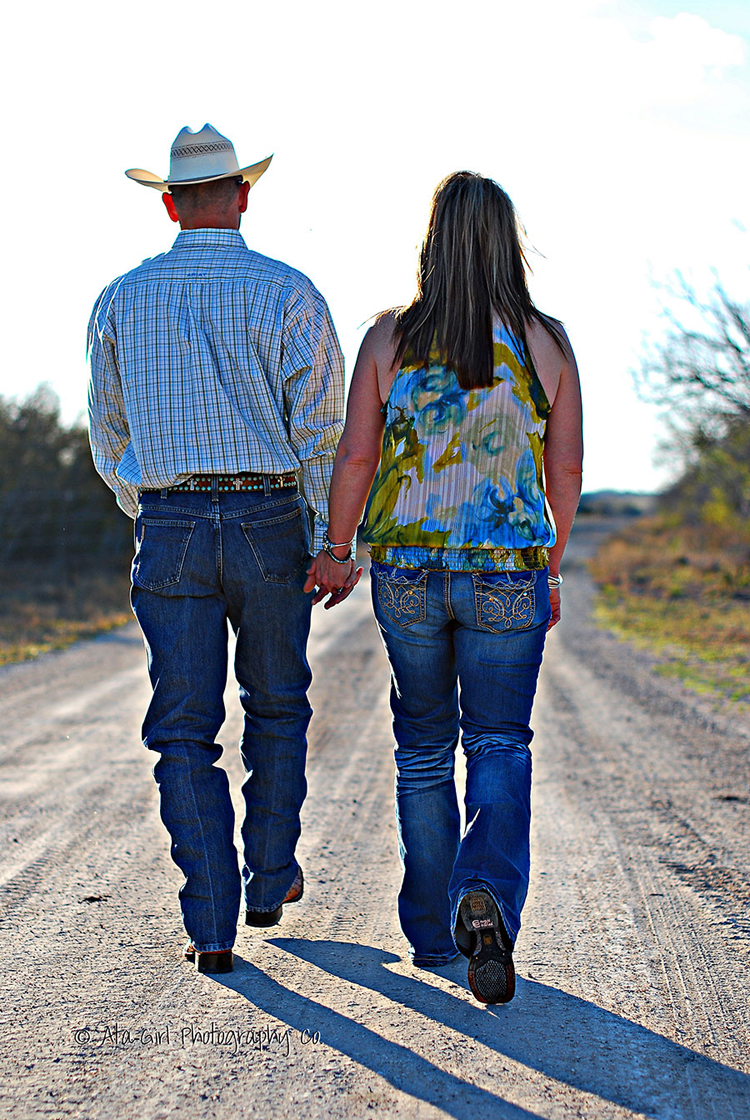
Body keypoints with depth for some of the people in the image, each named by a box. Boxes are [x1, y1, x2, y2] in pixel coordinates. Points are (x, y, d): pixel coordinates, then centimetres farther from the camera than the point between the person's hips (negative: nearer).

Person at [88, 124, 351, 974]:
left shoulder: (123, 298, 5)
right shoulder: (288, 295, -3)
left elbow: (107, 430, 15)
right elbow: (322, 428, -8)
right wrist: (333, 544, -4)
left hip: (169, 528, 1)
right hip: (269, 522, 0)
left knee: (184, 729, 4)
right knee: (276, 704, 20)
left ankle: (212, 925, 0)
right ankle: (270, 879, 29)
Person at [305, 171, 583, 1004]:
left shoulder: (390, 338, -4)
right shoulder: (546, 343, -3)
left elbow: (355, 456, -3)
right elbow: (566, 470, 1)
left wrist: (336, 549, 11)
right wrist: (551, 566, 14)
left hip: (407, 570, 1)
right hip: (508, 575, -1)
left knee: (423, 746, 16)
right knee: (501, 746, 10)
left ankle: (431, 933, 23)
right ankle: (487, 897, -15)